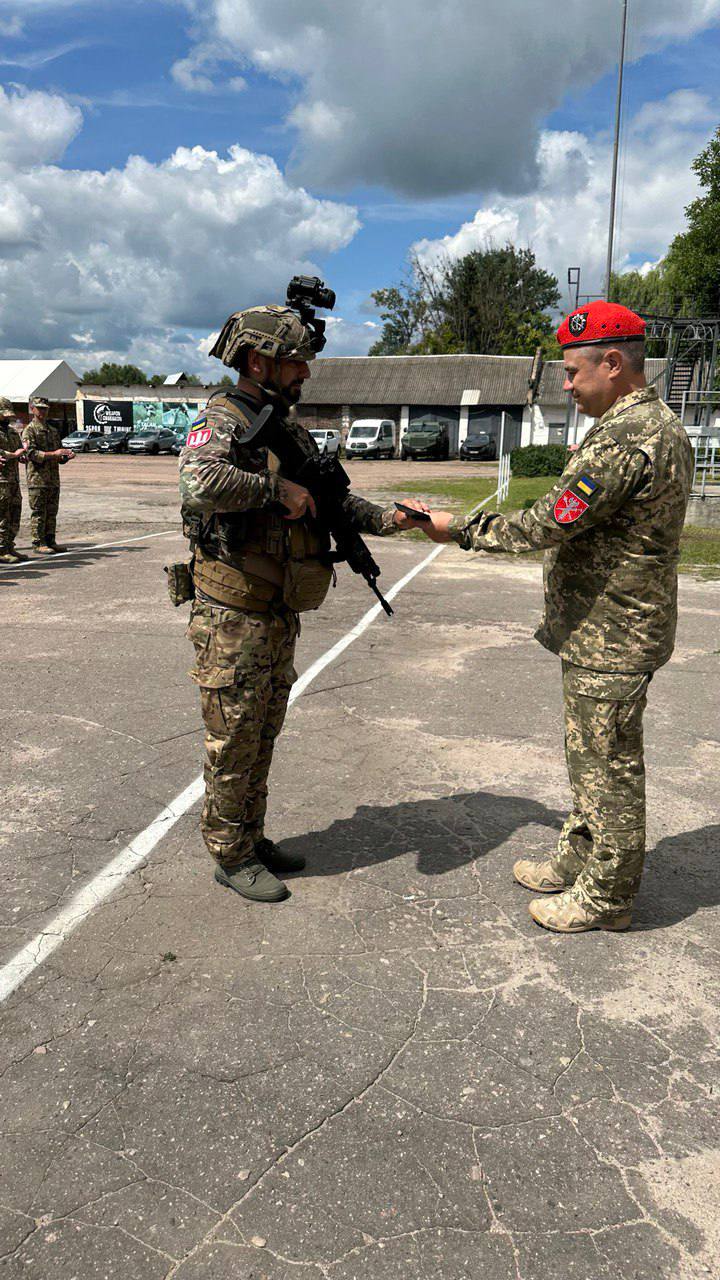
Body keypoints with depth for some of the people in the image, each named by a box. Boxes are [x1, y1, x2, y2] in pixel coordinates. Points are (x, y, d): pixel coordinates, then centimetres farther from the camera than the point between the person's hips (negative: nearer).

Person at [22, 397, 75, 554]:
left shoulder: (53, 431, 19)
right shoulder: (29, 430, -3)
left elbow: (60, 456, 22)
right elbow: (31, 453, -16)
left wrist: (67, 456, -1)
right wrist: (53, 454, -25)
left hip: (54, 479, 7)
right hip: (37, 478, -7)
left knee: (52, 513, 9)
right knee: (38, 513, -3)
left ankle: (50, 541, 16)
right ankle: (38, 543, 1)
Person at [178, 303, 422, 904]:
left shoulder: (293, 433, 14)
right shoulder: (222, 420, -14)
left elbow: (335, 499, 16)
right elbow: (201, 484, -35)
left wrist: (388, 517, 1)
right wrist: (278, 489, -24)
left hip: (281, 617, 8)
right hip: (234, 618, -8)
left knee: (263, 736, 18)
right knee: (233, 742, 4)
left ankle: (253, 838, 33)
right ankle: (231, 856, 19)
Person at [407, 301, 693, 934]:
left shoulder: (622, 440, -23)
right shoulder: (661, 425, 12)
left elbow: (547, 524, -24)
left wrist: (461, 529, -12)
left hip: (611, 639, -11)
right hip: (610, 629, 11)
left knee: (608, 765, 3)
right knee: (593, 757, 20)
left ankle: (606, 895, 19)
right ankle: (576, 863, 36)